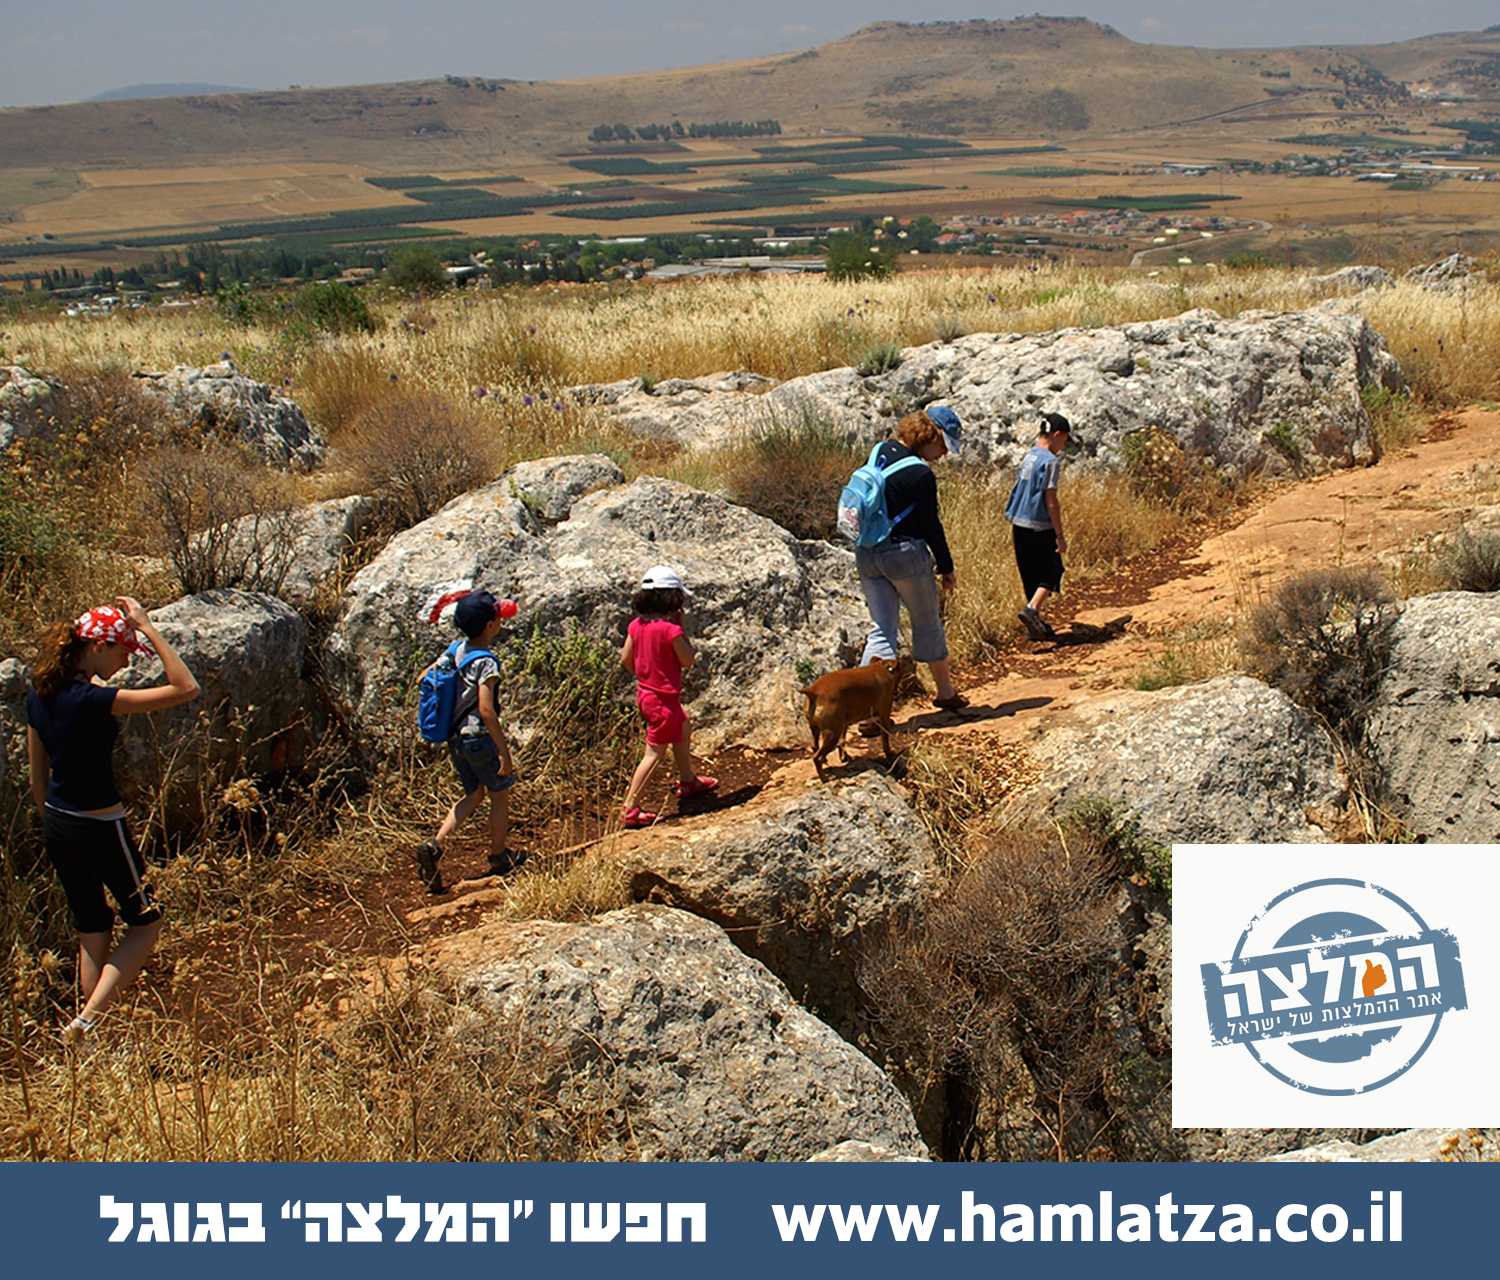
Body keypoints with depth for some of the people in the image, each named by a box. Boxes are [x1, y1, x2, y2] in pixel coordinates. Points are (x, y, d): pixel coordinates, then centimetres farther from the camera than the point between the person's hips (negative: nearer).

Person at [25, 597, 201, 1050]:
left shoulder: (39, 695, 0)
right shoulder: (93, 700, -25)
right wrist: (149, 627, -25)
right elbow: (185, 689, -28)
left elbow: (37, 778, 10)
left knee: (92, 931, 19)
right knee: (145, 924, 11)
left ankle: (90, 1045, 24)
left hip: (56, 827, 8)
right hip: (99, 829, -8)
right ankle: (85, 1022, 1)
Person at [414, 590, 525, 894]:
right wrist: (505, 752, -21)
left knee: (474, 795, 19)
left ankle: (434, 846, 2)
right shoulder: (486, 662, -21)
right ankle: (499, 856, 28)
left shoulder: (456, 650, 2)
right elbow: (486, 711, -27)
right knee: (500, 795, 14)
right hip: (480, 738, -7)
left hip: (455, 738, 8)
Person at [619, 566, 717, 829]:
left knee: (683, 729, 29)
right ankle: (630, 809, 0)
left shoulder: (636, 625, -2)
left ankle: (688, 781, 48)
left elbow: (626, 659, 5)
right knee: (654, 753, -1)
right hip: (663, 698, -9)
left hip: (645, 693, 9)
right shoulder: (670, 629, -23)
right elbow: (688, 660, -12)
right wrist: (681, 627, -10)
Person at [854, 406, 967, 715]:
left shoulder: (880, 453, 6)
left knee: (880, 631, 7)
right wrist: (946, 567, -1)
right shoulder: (920, 475, -18)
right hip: (906, 554, -6)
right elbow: (931, 525, -12)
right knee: (927, 625, 14)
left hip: (866, 554, 6)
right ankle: (946, 692, 32)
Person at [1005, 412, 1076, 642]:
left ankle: (1035, 623, 18)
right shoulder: (1049, 460, -14)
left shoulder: (1028, 457, 10)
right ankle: (1032, 609, -17)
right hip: (1040, 527, -8)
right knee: (1051, 571, 2)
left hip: (1020, 525, 8)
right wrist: (1060, 535, -14)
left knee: (1029, 574, 13)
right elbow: (1051, 501, -17)